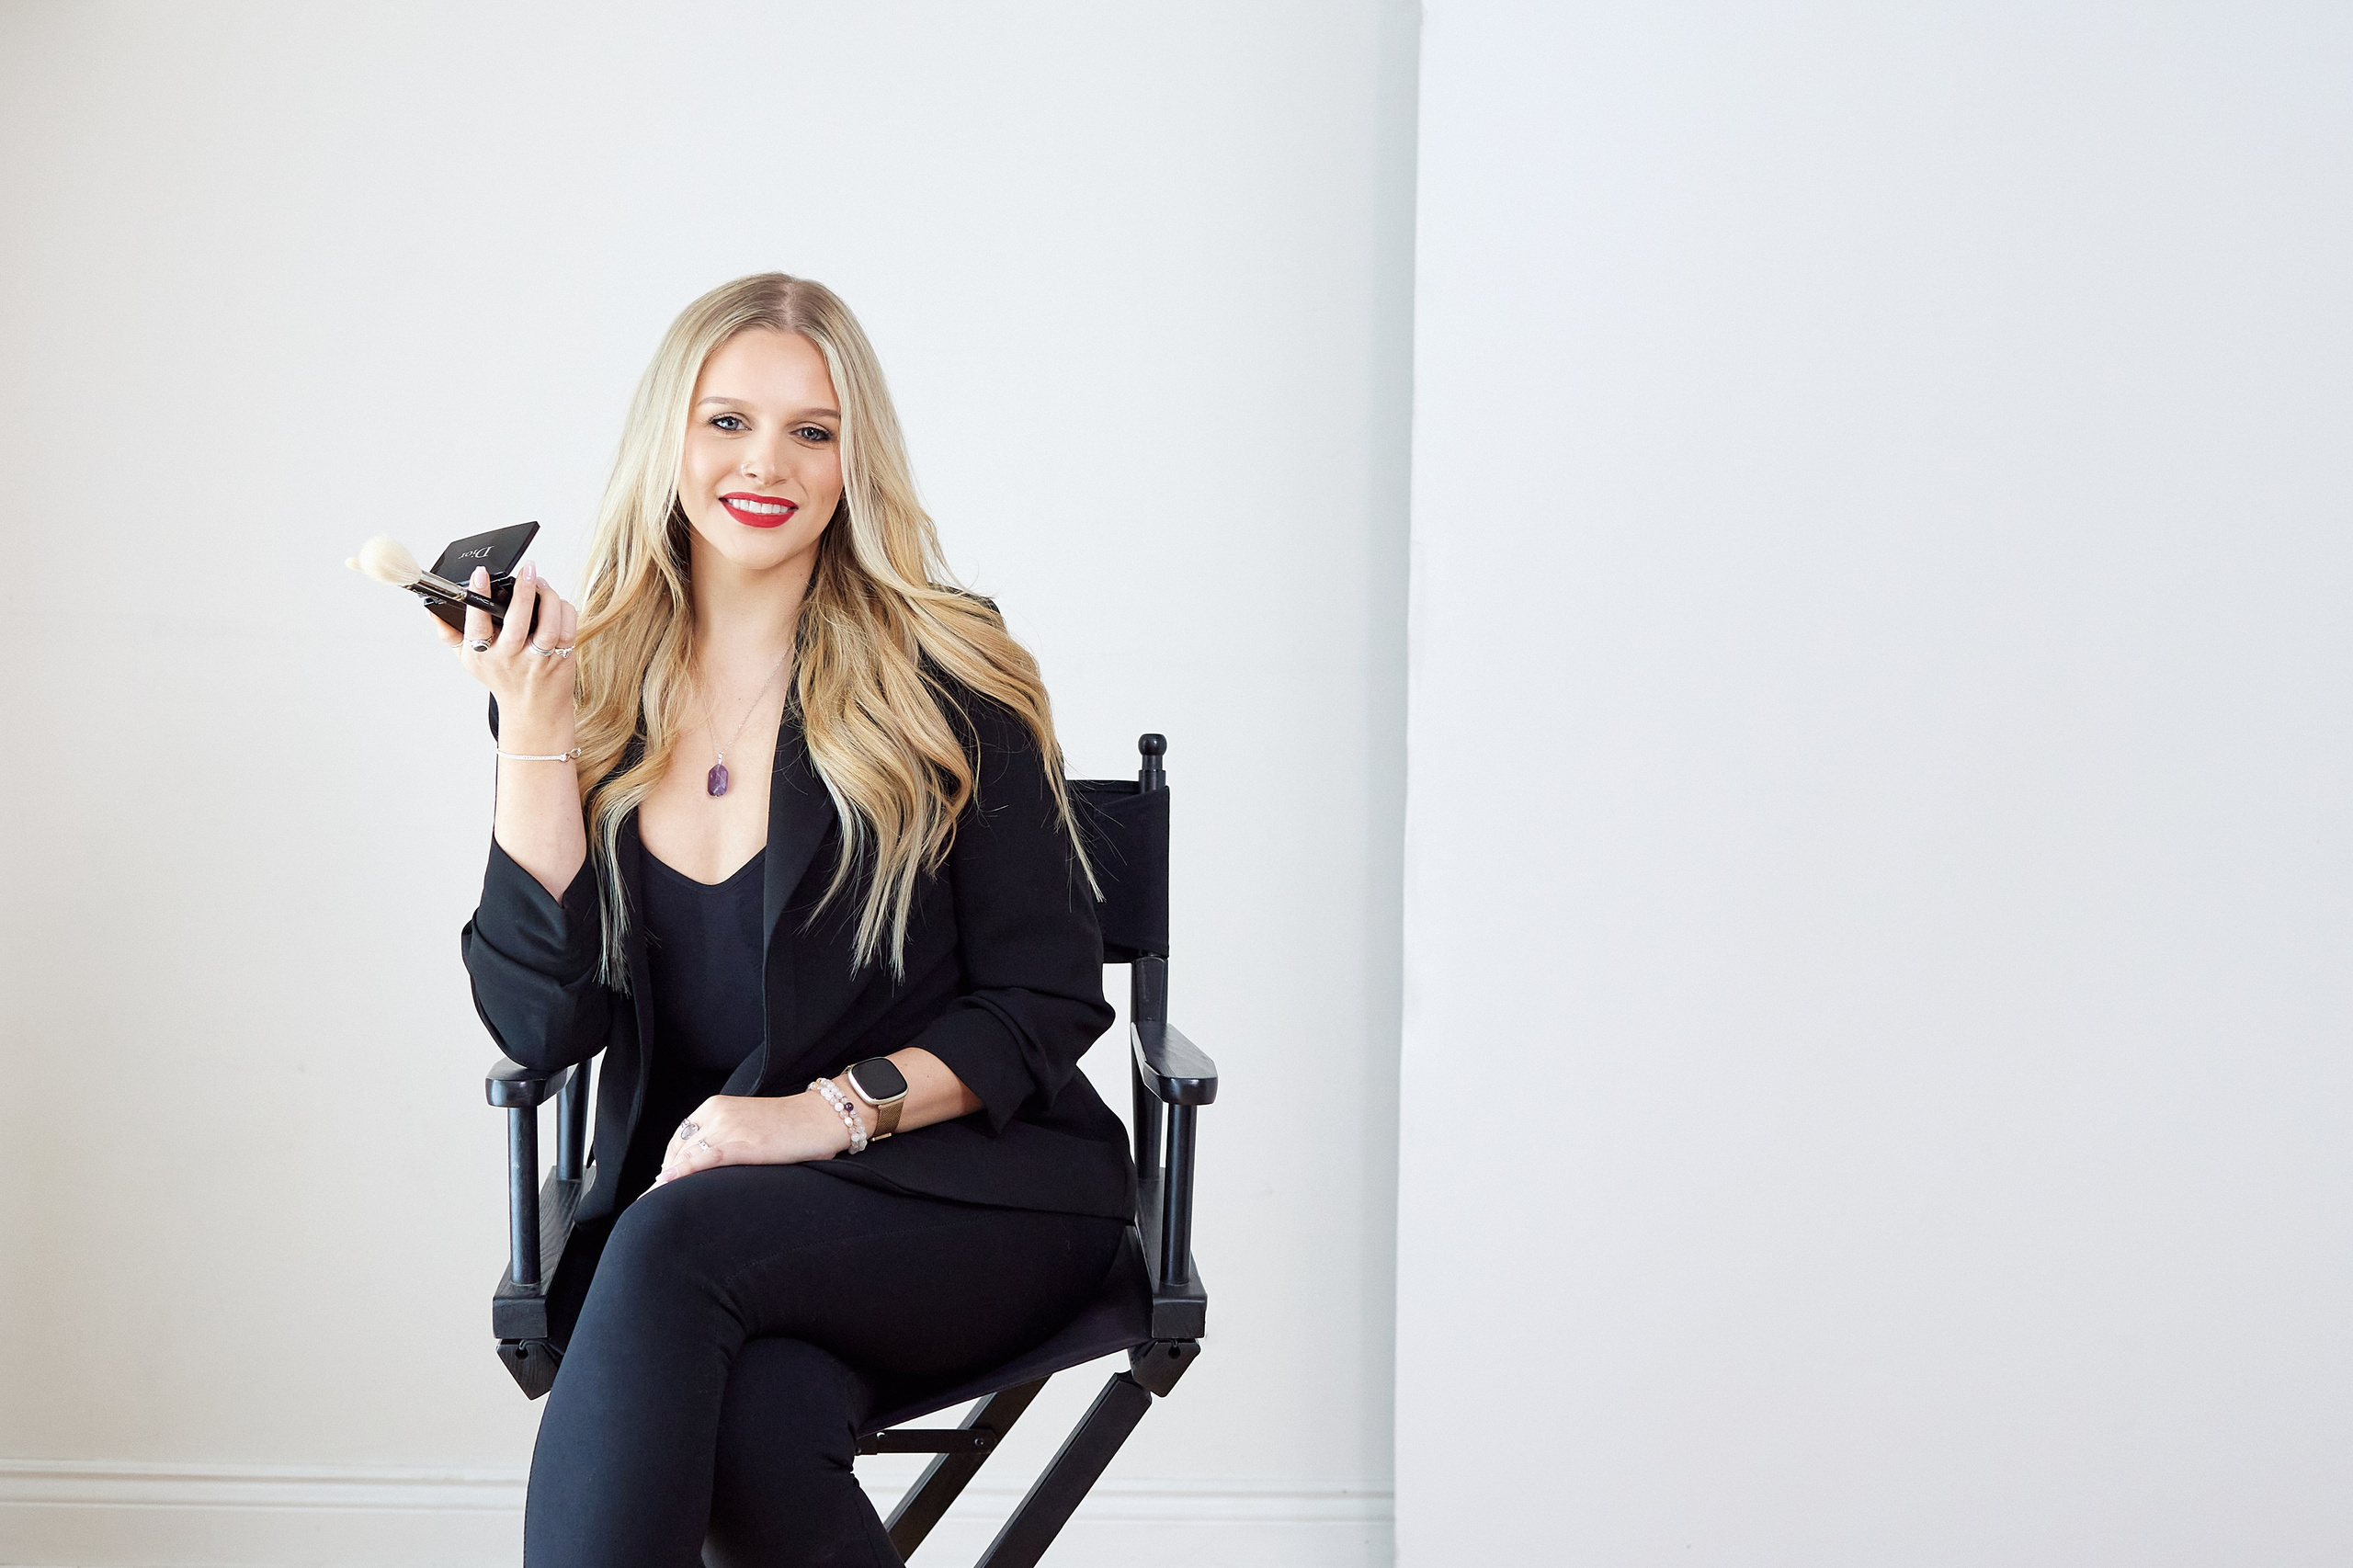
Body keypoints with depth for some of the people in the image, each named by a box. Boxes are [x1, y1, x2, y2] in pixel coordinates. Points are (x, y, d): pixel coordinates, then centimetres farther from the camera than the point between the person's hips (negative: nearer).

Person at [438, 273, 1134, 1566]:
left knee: (676, 1238, -33)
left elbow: (1045, 1004, -2)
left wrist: (831, 1110, -16)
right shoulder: (587, 691, 7)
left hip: (970, 1187, -2)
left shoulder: (945, 682, -2)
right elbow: (541, 1027, -1)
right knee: (754, 1431, -33)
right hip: (695, 1189, 2)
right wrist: (532, 733, -8)